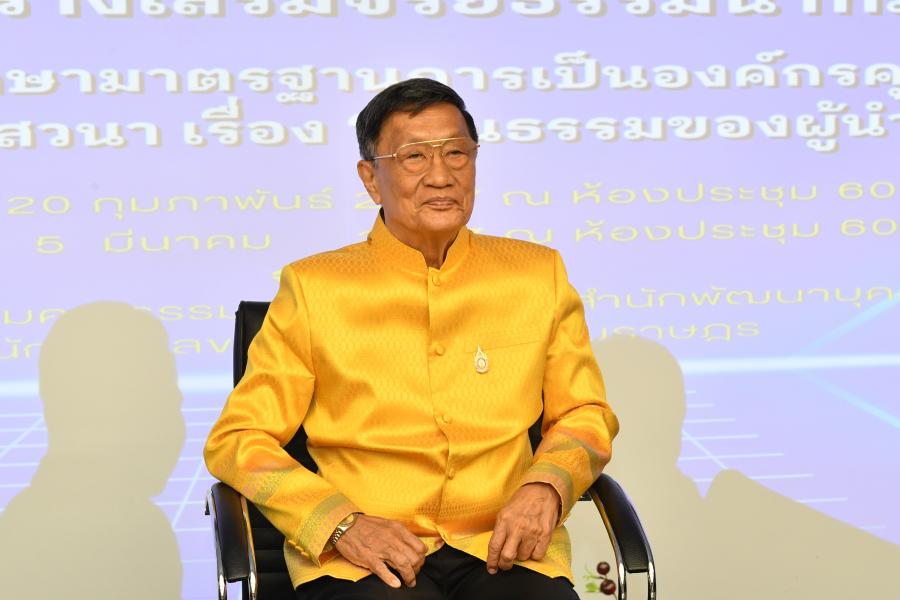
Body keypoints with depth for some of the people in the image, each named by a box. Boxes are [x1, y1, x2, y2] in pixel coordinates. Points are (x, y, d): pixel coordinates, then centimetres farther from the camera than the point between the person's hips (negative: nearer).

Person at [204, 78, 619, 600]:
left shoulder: (539, 275, 13)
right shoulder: (314, 288, 6)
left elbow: (585, 414, 19)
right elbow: (236, 440, 5)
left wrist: (546, 487, -2)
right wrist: (342, 523, -10)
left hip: (502, 550, 2)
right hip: (359, 557, -2)